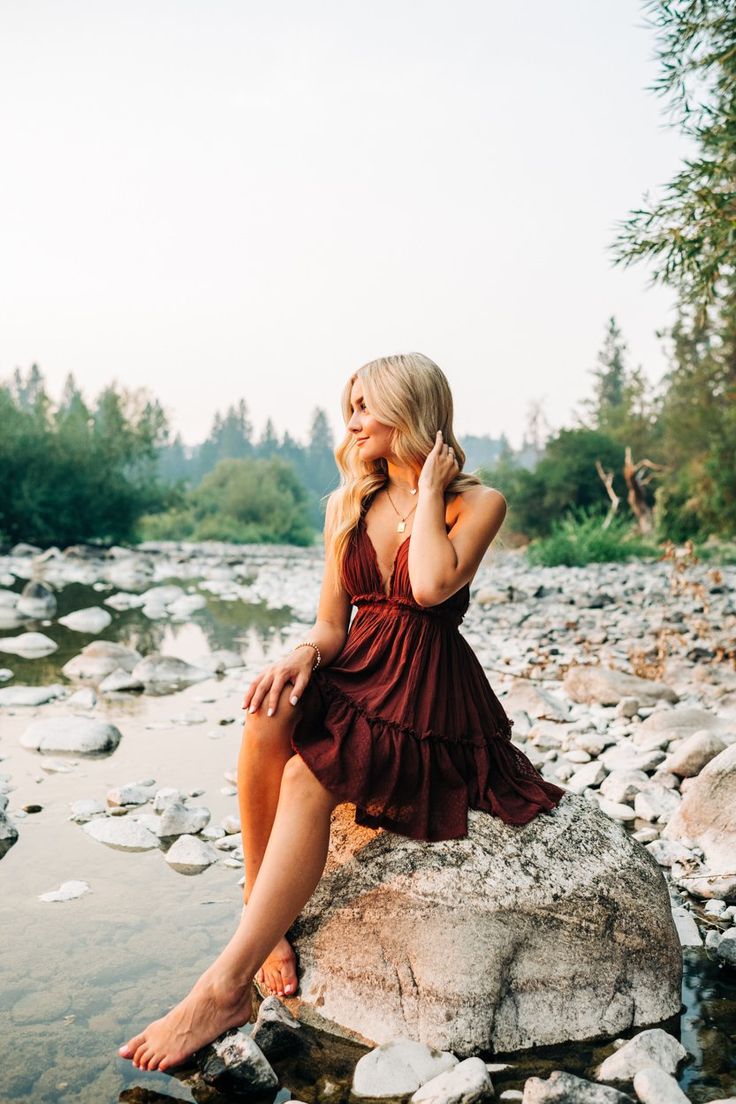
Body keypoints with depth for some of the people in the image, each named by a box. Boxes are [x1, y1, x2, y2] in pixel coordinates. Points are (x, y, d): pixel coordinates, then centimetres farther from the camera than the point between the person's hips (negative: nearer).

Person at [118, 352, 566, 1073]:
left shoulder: (477, 502, -3)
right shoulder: (346, 503, 11)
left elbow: (432, 585, -24)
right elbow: (330, 624, 9)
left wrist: (428, 487, -10)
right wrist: (302, 655, -14)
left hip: (428, 699, -4)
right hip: (355, 674, 4)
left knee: (308, 777, -31)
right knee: (267, 720, -31)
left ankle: (225, 988, -24)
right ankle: (263, 920, -17)